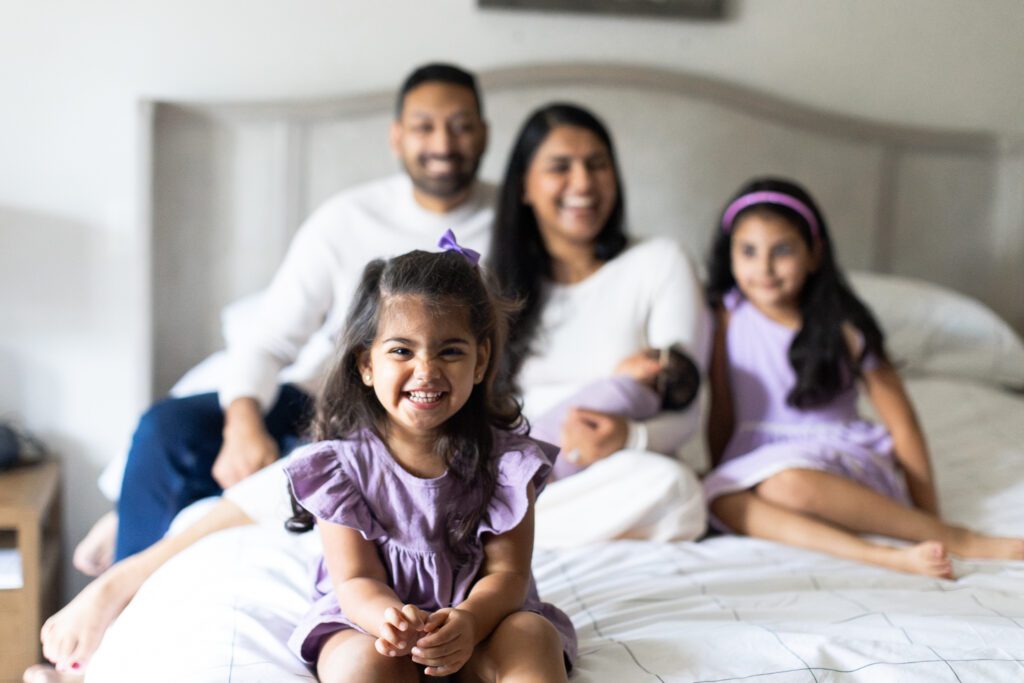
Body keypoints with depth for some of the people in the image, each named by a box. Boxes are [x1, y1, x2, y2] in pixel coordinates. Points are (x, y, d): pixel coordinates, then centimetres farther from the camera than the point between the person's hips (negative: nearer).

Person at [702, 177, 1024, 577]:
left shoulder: (842, 329, -8)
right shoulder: (730, 314, -1)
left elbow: (902, 425, -5)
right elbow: (723, 410, 5)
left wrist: (932, 523, -6)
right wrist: (718, 478, 3)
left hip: (840, 456, -3)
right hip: (756, 461, 3)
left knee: (789, 484, -38)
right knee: (723, 503, -31)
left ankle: (960, 541, -26)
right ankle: (885, 557, -35)